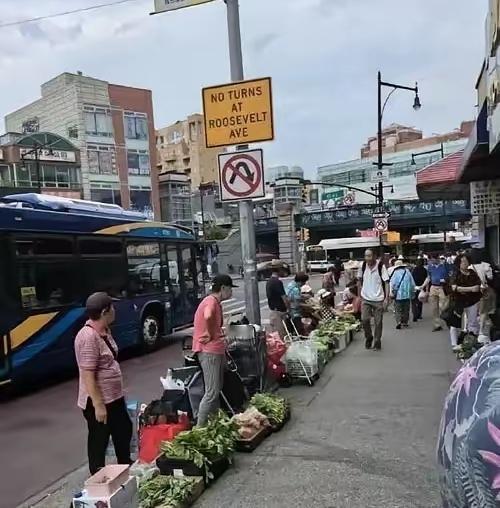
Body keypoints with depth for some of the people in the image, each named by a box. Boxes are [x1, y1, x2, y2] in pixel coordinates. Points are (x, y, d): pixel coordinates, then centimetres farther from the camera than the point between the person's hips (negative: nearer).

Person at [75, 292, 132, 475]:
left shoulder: (104, 331, 4)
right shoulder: (89, 337, -25)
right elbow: (88, 376, -25)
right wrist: (98, 405, -23)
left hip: (114, 397, 10)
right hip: (98, 402, -10)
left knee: (124, 431, 23)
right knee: (99, 443, 8)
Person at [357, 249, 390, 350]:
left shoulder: (381, 267, -11)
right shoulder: (363, 266, -1)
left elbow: (386, 283, -9)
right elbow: (359, 281, 12)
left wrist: (387, 298, -15)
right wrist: (359, 295, 10)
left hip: (378, 299, -2)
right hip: (365, 299, 2)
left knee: (378, 322, 6)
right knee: (364, 320, -7)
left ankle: (377, 342, 23)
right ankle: (368, 337, 18)